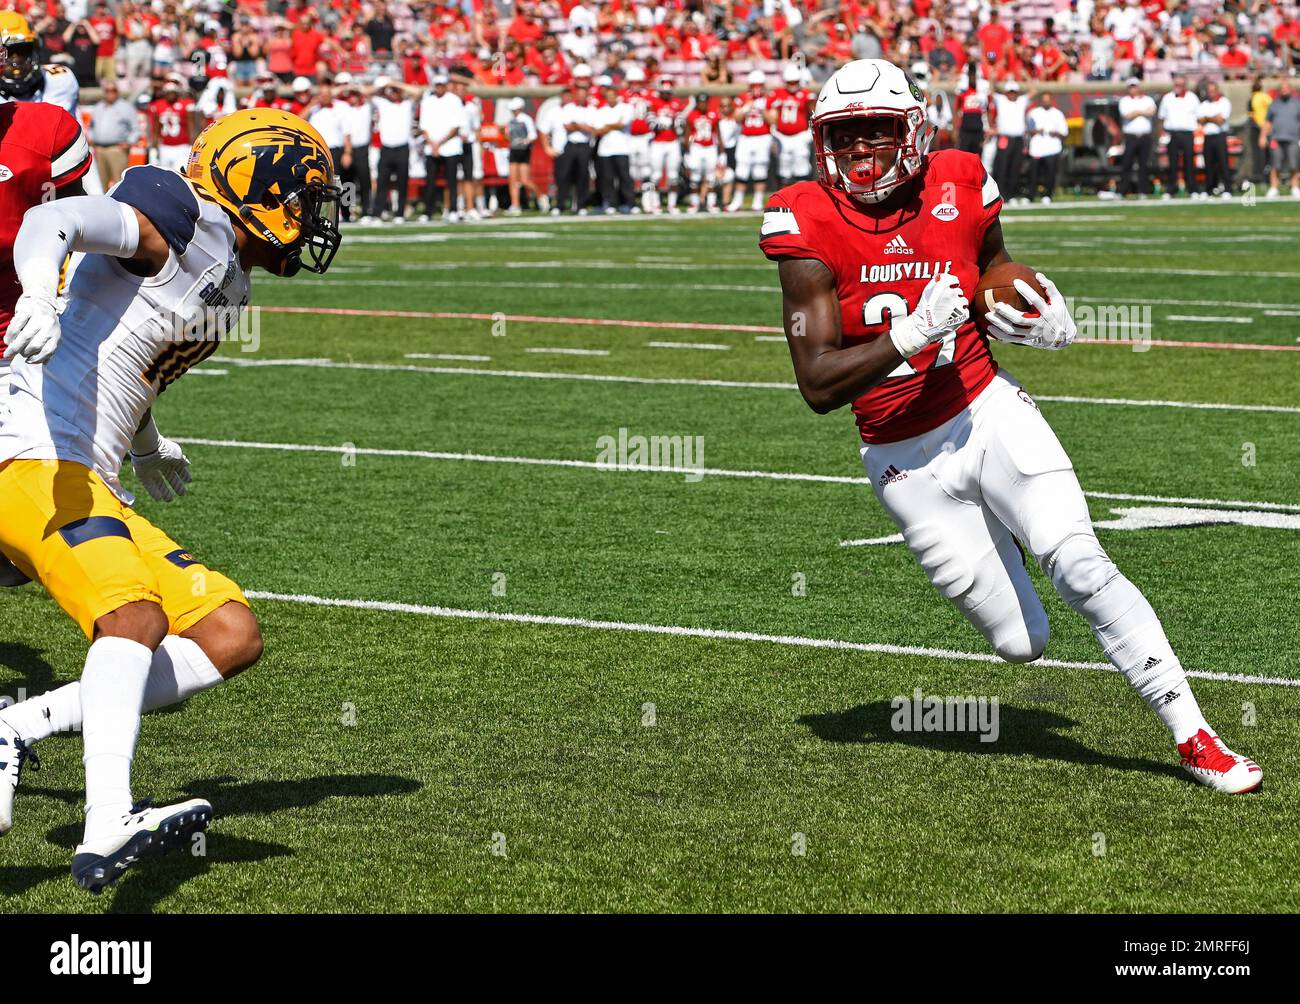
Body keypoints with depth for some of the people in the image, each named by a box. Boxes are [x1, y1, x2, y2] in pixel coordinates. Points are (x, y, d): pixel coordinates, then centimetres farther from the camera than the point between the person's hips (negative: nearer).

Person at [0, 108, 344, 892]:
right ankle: (110, 831, -43)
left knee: (231, 637, 3)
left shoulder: (226, 283, 19)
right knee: (137, 619, -31)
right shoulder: (177, 225, -8)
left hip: (94, 489, 10)